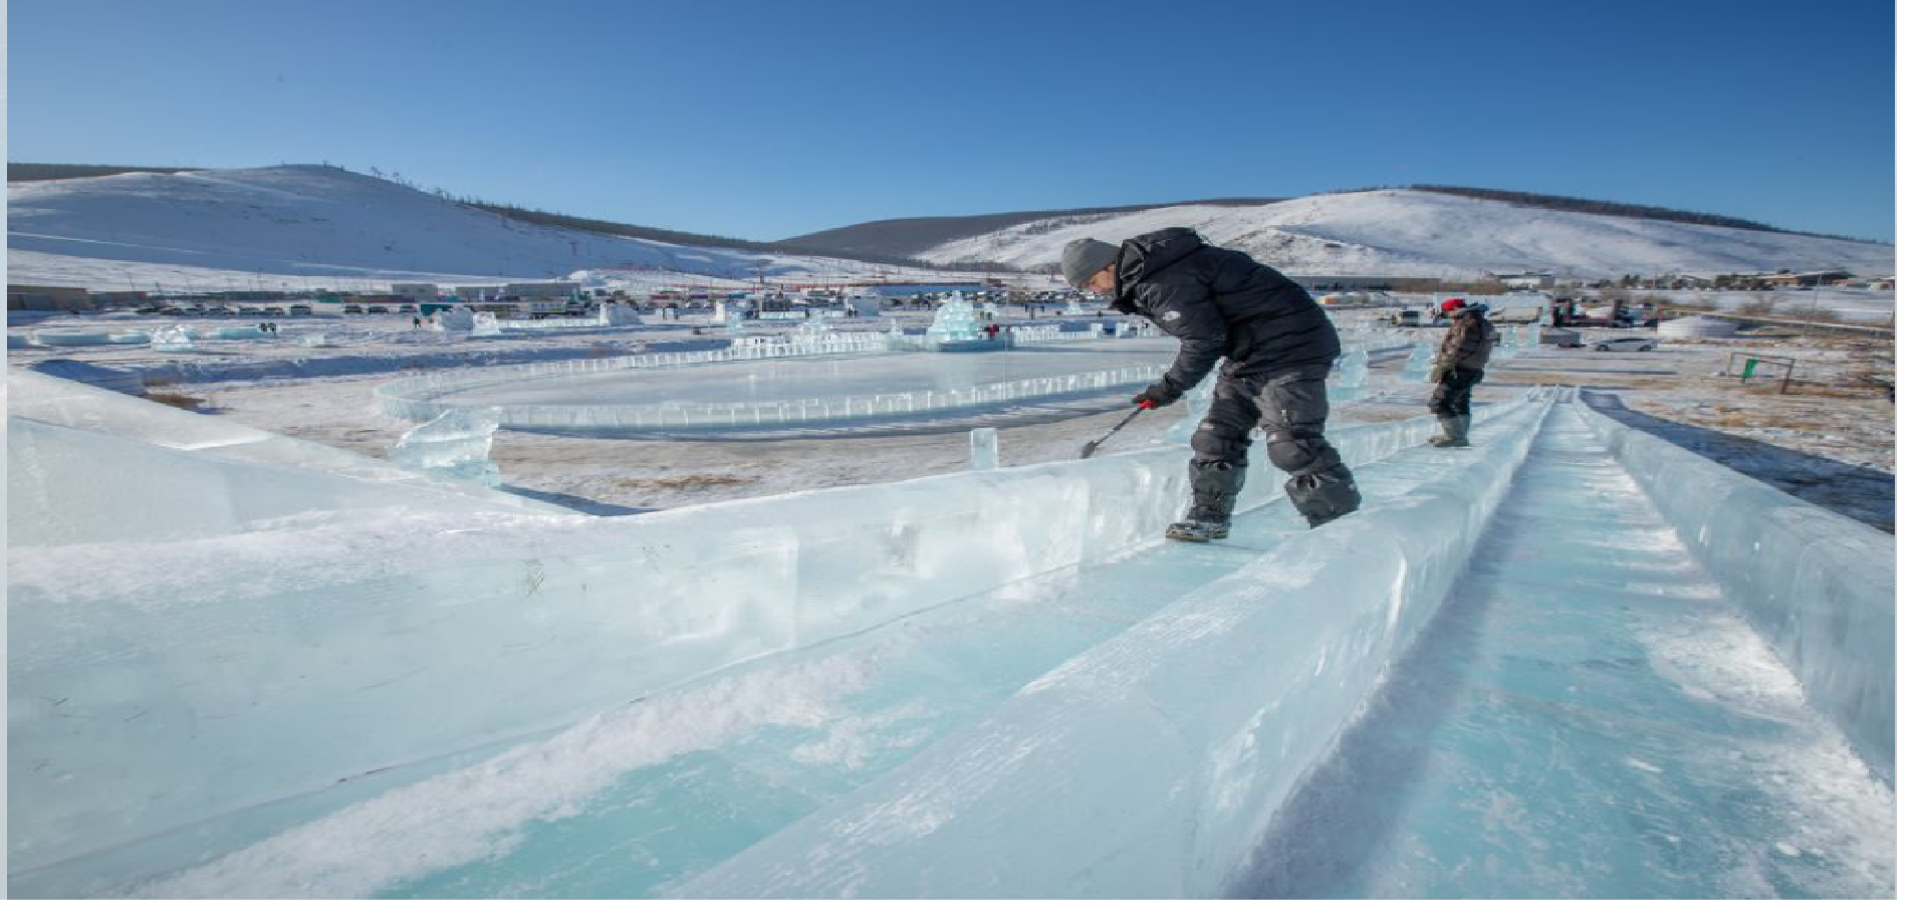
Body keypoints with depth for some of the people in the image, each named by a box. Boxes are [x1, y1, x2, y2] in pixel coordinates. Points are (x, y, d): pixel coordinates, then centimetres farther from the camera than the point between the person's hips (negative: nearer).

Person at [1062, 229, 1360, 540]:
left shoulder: (1165, 281, -23)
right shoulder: (1144, 272, 10)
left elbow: (1204, 340, -20)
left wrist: (1169, 388, -9)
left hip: (1289, 345, -11)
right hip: (1250, 351, 11)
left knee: (1292, 444, -13)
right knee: (1218, 434, 11)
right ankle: (1209, 518, 21)